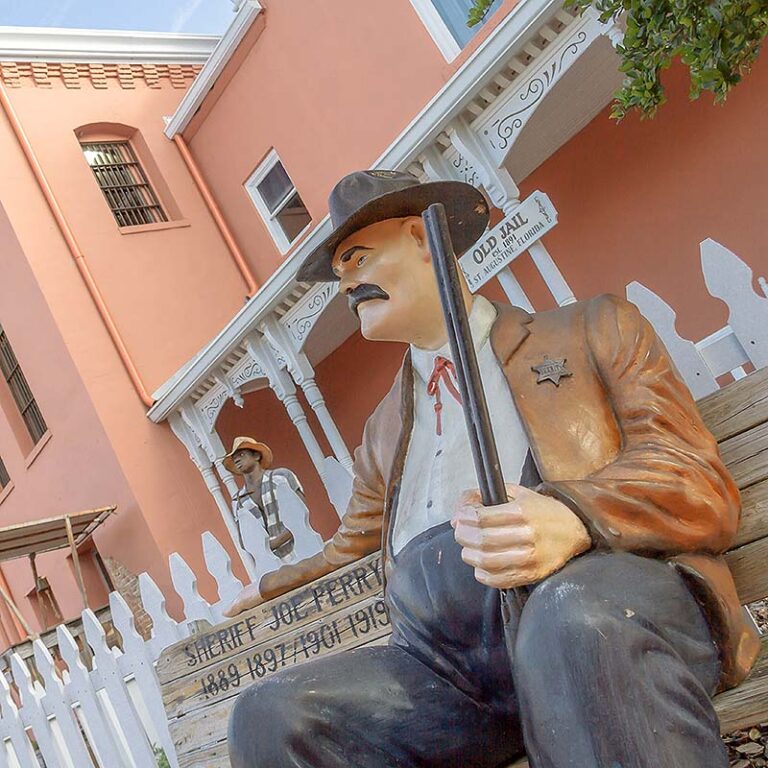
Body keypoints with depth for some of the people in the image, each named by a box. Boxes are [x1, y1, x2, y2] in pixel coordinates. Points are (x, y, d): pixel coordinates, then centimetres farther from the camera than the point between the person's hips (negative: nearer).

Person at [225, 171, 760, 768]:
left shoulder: (596, 331, 16)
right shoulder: (383, 431, 33)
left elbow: (705, 488, 2)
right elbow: (349, 550, 48)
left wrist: (572, 518, -18)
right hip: (441, 664, 5)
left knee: (576, 613, -41)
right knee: (268, 715, -23)